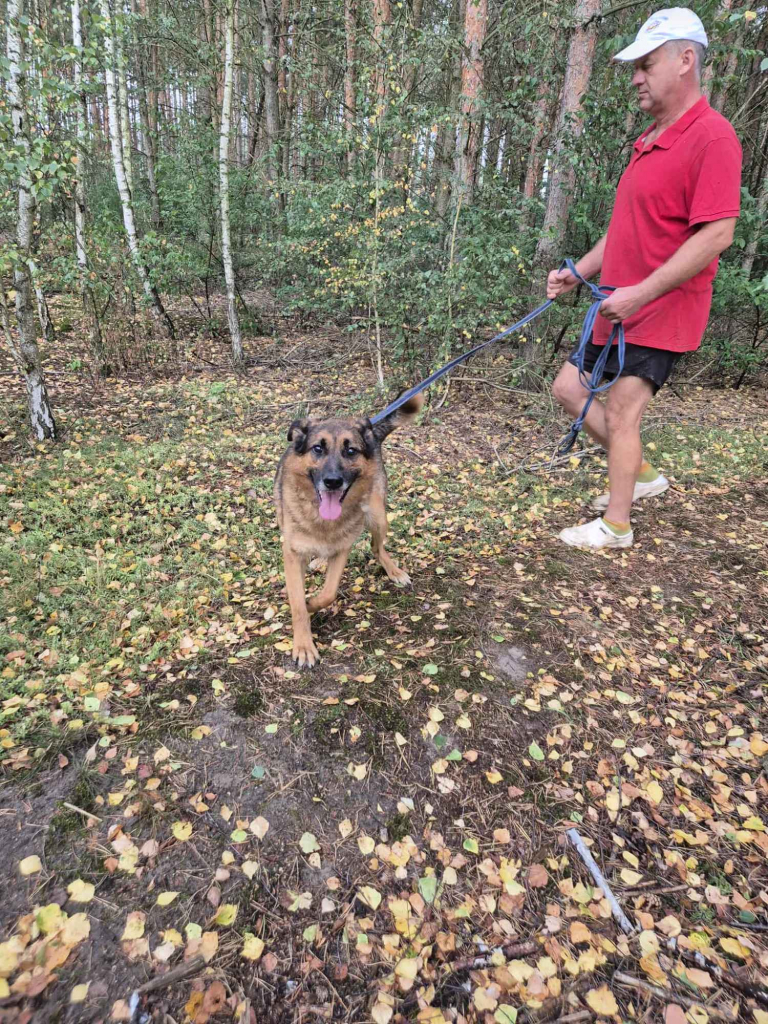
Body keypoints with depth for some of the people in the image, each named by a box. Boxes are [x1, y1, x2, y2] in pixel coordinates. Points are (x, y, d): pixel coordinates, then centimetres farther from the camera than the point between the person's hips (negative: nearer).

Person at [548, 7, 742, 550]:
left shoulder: (712, 136, -14)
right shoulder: (650, 140, 16)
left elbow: (716, 234, -22)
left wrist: (642, 292, -25)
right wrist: (579, 271, 13)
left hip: (660, 311, -10)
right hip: (619, 308, 10)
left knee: (620, 412, -9)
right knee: (569, 388, 12)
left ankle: (616, 527, 7)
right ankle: (642, 474, 25)